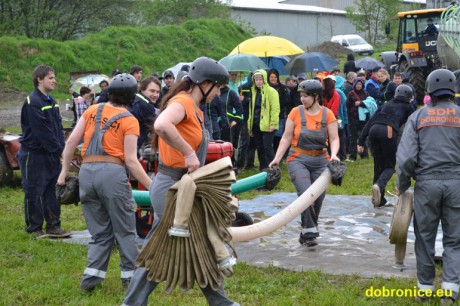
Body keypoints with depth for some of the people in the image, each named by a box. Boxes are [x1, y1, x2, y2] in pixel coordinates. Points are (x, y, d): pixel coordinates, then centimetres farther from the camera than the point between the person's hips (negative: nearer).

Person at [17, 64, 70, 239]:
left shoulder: (51, 101, 13)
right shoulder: (33, 102, -16)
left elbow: (58, 126, 13)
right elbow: (41, 131, -20)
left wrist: (61, 147, -1)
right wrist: (58, 148, -15)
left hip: (51, 154, 8)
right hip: (34, 154, -8)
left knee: (51, 190, 11)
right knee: (34, 192, 1)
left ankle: (53, 226, 17)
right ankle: (34, 228, 9)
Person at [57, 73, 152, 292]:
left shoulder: (93, 110, 11)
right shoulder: (130, 121, -1)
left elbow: (71, 141, 8)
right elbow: (131, 160, -7)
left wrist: (64, 171, 15)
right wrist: (152, 186, -3)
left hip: (86, 172, 4)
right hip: (112, 172, -4)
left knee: (100, 232, 15)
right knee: (125, 231, 9)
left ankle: (91, 277, 8)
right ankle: (130, 276, 13)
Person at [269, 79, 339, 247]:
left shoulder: (327, 114, 0)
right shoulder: (296, 112, -1)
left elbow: (334, 138, -3)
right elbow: (286, 138, 0)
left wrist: (333, 154, -22)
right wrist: (277, 158, -8)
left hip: (320, 161, 2)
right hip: (298, 159, -2)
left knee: (318, 197, 4)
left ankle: (306, 233, 22)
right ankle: (309, 232, -15)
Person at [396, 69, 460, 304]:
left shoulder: (418, 117, 2)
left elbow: (406, 157, -4)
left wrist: (402, 185, 8)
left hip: (427, 182, 0)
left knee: (425, 237, 11)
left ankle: (425, 286, 19)